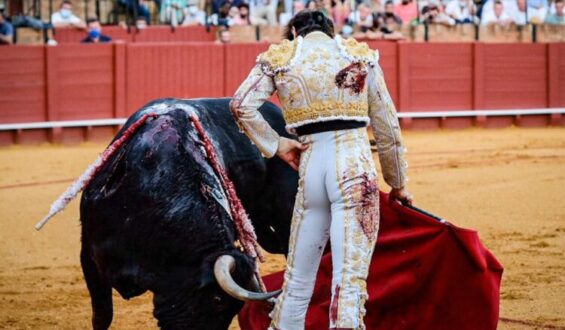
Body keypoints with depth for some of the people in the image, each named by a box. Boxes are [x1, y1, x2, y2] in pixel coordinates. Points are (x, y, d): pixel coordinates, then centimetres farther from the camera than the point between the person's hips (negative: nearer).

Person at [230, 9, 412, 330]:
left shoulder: (279, 57, 11)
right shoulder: (361, 55, 10)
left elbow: (241, 105, -5)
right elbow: (387, 124, 11)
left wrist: (276, 145, 5)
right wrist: (397, 183, 21)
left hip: (310, 168, 2)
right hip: (355, 165, -2)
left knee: (298, 279, 15)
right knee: (350, 279, -9)